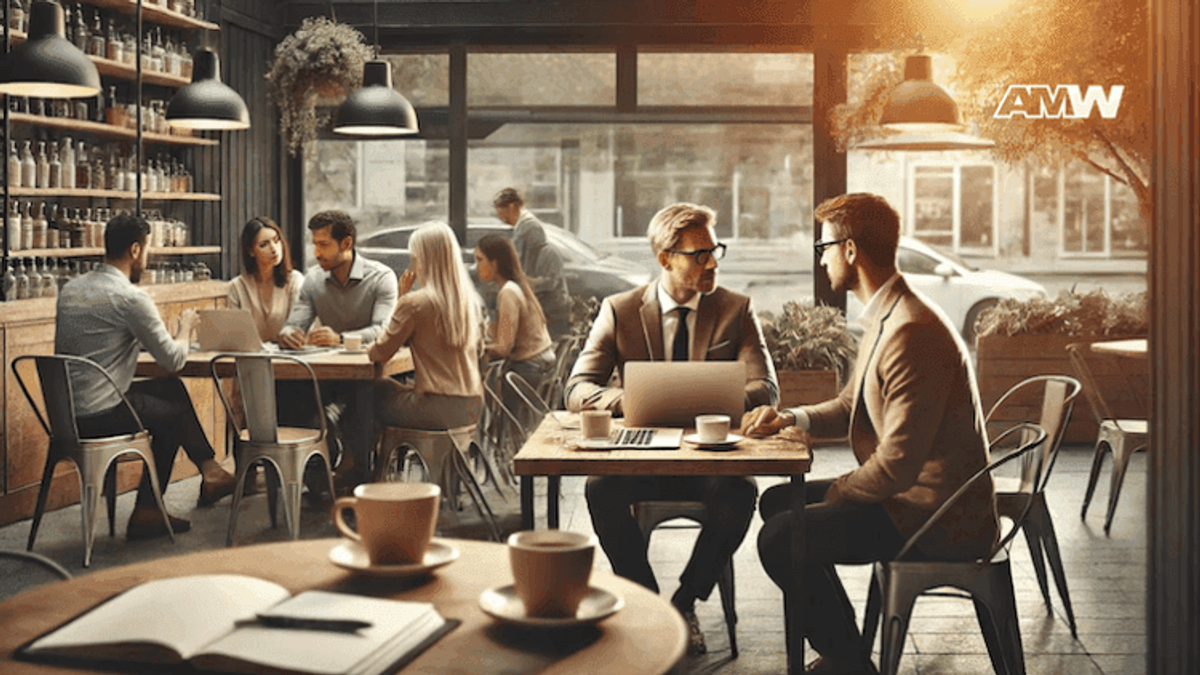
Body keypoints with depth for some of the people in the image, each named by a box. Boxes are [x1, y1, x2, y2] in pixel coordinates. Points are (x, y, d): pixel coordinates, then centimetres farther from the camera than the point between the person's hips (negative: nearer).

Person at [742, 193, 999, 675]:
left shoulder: (912, 333, -25)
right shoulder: (883, 318, 10)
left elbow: (898, 463, -26)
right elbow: (851, 406, 20)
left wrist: (837, 494, -10)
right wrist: (791, 419, 3)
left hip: (943, 521, -11)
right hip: (913, 495, 11)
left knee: (781, 539, -17)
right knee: (778, 501, 18)